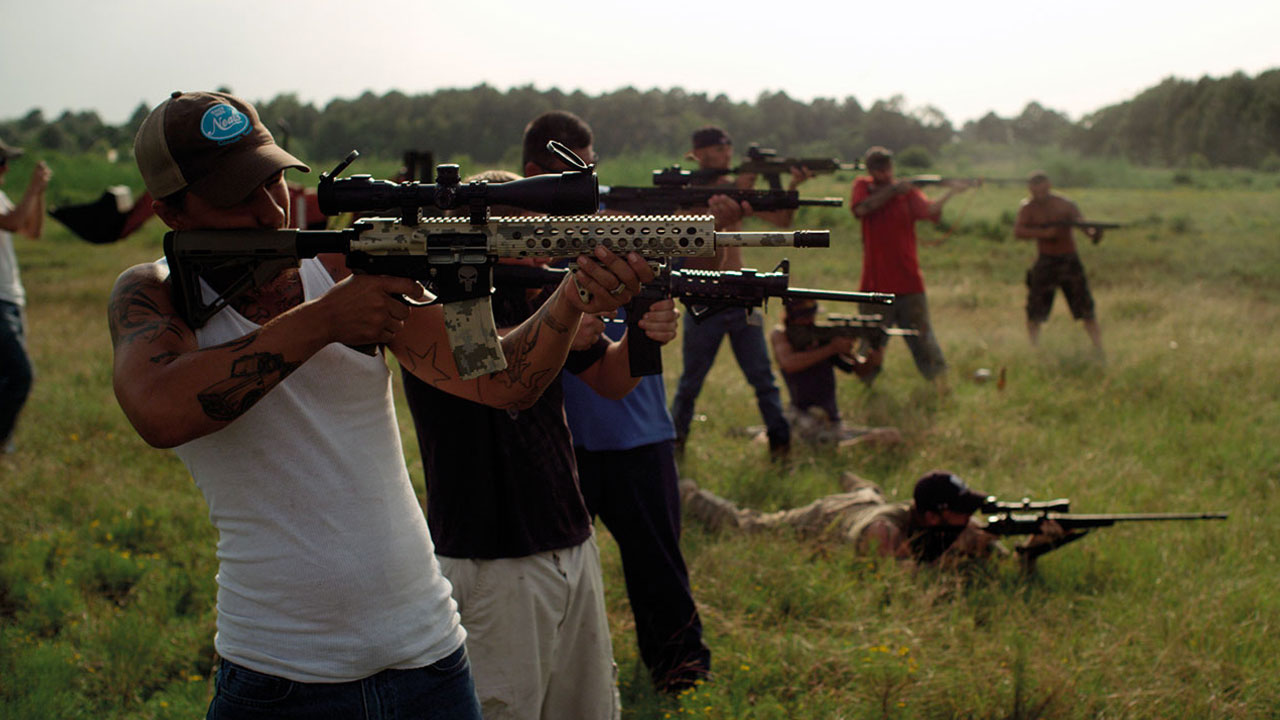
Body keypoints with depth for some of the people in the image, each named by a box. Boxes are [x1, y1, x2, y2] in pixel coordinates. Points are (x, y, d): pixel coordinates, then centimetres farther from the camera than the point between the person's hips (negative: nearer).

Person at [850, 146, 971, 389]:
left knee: (920, 332, 0)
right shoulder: (862, 186, 6)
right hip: (875, 282, 0)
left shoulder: (908, 191, 5)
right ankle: (865, 382, 26)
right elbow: (860, 209, -15)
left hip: (908, 281, 0)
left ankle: (939, 378, 5)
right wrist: (892, 190, -15)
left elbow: (931, 212, -13)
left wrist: (948, 194, -31)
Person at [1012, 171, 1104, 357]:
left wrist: (1092, 232, -42)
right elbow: (1018, 232, -14)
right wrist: (1043, 233, -26)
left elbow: (1081, 222, -20)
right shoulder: (1028, 208, -1)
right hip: (1044, 263, 1)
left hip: (1069, 260, -1)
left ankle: (1099, 353, -2)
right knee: (1034, 314, 0)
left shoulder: (1065, 205, -6)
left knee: (1087, 312, -5)